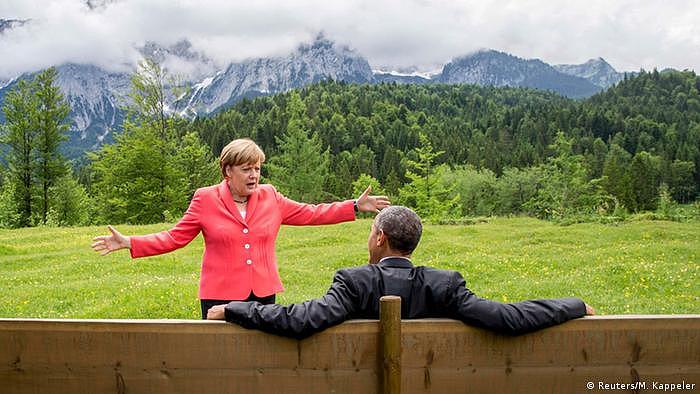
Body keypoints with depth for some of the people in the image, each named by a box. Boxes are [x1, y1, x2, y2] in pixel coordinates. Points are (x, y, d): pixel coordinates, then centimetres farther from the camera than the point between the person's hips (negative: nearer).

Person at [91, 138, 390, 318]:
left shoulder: (270, 197, 4)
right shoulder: (206, 199, -2)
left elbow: (310, 214, 9)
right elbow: (174, 238, 0)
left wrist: (357, 206, 7)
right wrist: (129, 243, -11)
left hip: (264, 294, 3)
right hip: (221, 297, -2)